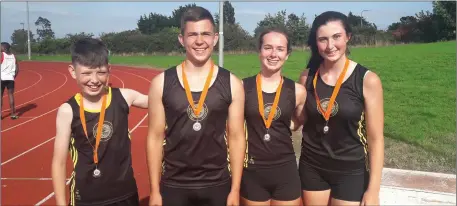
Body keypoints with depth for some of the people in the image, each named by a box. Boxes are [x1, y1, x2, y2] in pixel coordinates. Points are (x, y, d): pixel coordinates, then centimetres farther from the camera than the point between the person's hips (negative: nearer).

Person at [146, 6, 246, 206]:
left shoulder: (232, 84, -3)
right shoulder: (161, 83, -4)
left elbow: (236, 137, -1)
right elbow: (155, 137, -1)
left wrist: (235, 189, -1)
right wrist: (155, 190, -1)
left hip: (218, 185, 1)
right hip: (173, 186, 0)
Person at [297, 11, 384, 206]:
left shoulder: (367, 80, -13)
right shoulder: (307, 76, -4)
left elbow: (376, 138, -9)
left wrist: (373, 189, -8)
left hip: (350, 170, -2)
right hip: (311, 167, 3)